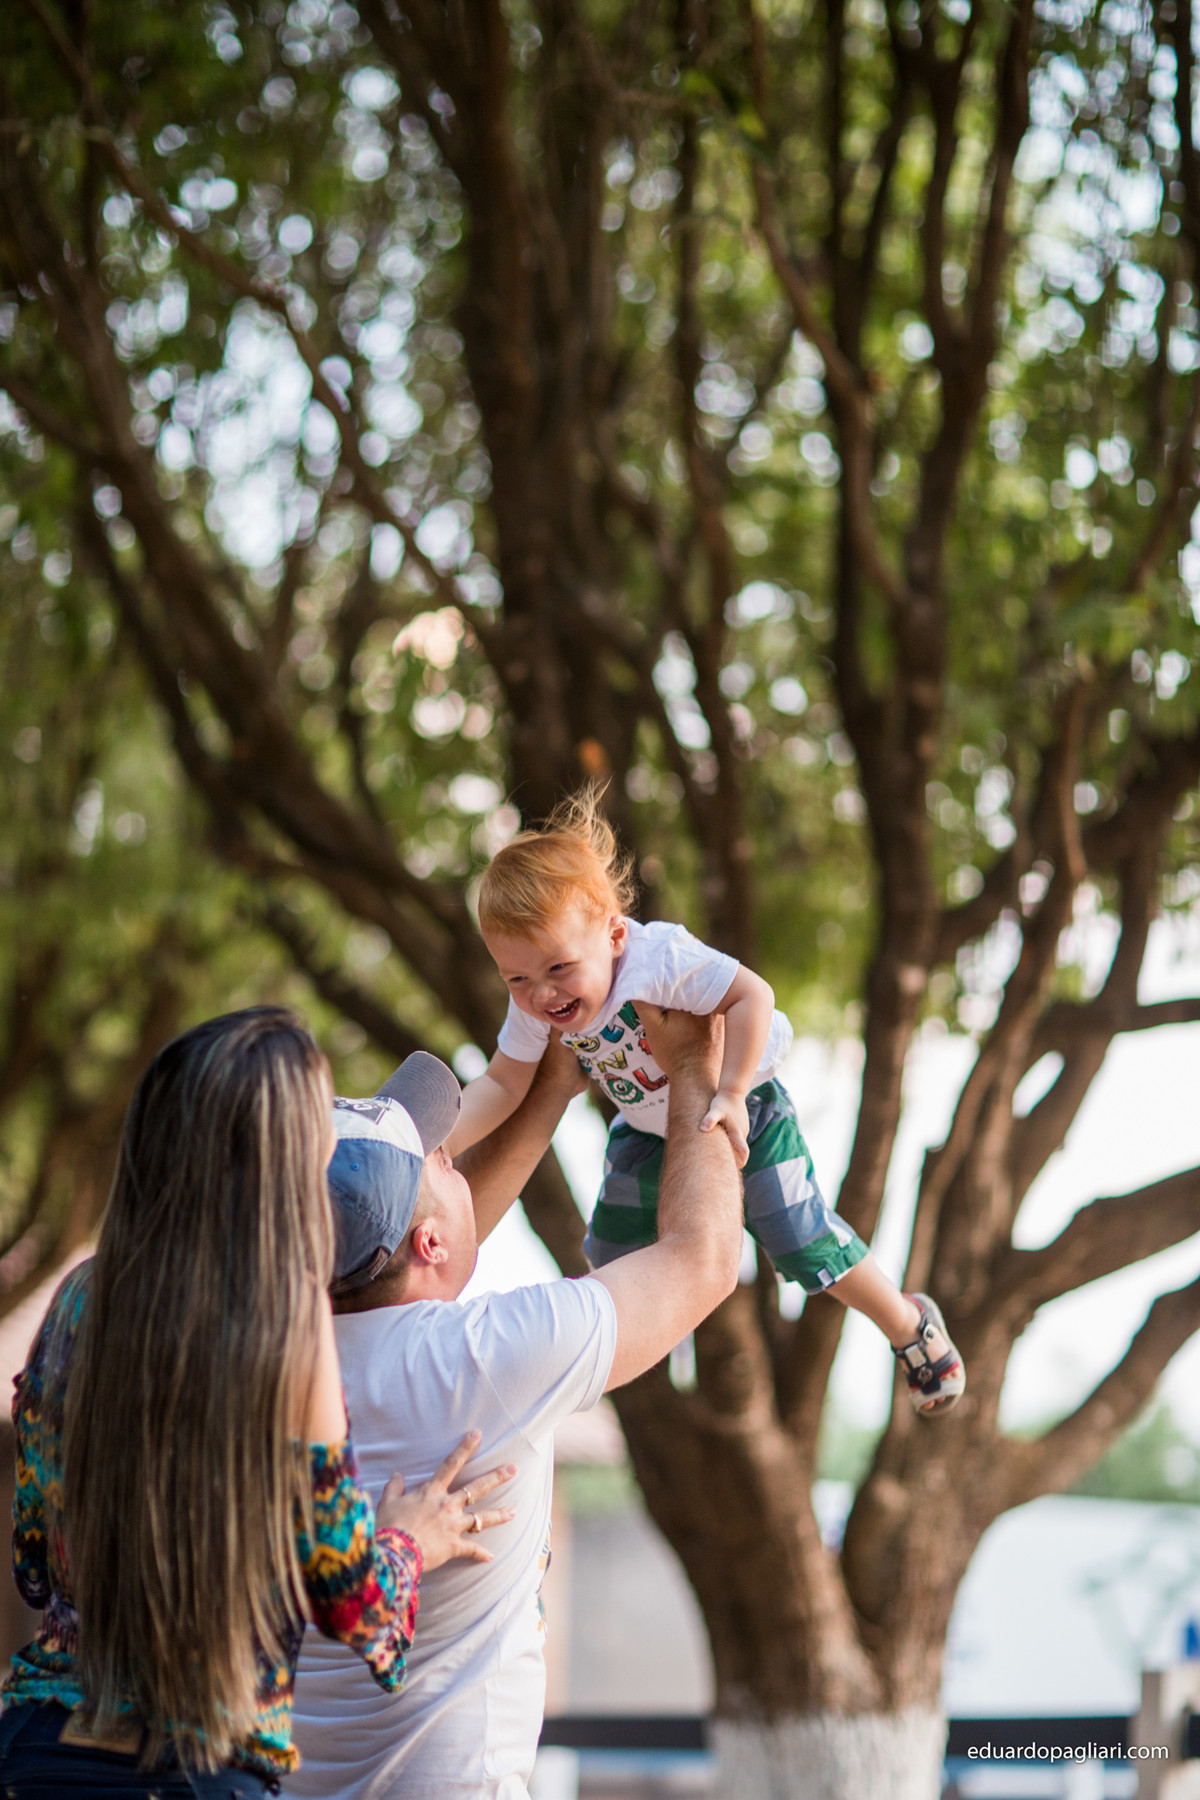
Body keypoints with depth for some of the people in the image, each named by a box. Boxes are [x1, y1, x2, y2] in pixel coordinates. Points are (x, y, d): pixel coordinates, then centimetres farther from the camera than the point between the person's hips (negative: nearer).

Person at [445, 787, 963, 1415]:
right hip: (648, 1127, 5)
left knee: (802, 1241, -6)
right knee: (610, 1252, 13)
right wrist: (442, 1144, -31)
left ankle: (908, 1323, 20)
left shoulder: (660, 958, -41)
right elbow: (502, 1083, -17)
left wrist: (730, 1094, -41)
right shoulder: (533, 1008, -24)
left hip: (742, 1112, -5)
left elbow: (752, 996, -38)